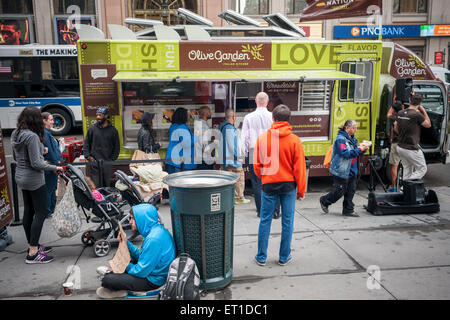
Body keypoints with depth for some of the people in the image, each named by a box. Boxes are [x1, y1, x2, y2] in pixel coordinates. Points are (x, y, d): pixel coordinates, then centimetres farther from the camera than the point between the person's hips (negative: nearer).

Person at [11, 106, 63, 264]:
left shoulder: (15, 134, 7)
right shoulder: (32, 136, -22)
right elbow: (36, 164, -23)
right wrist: (55, 168, -13)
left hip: (21, 177, 9)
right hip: (34, 179, -9)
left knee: (28, 211, 16)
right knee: (41, 213, -2)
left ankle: (32, 245, 29)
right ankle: (33, 254, 0)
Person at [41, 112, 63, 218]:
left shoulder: (47, 132, 15)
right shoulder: (44, 133, -17)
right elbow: (50, 151, -20)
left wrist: (58, 162, 17)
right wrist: (56, 165, -17)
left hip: (53, 165, 10)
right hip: (50, 166, -10)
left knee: (52, 189, 17)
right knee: (49, 190, -1)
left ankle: (51, 210, 27)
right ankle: (48, 212, 7)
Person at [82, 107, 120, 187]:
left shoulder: (113, 130, 6)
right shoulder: (92, 129, 7)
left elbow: (117, 147, 11)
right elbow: (86, 144, 12)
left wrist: (112, 159, 1)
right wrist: (88, 157, 0)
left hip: (107, 163, 1)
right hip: (94, 163, 0)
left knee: (107, 185, 6)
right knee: (95, 185, -4)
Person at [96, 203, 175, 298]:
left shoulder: (153, 239, -29)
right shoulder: (155, 230, 3)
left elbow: (141, 272, -23)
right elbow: (141, 255, 11)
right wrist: (125, 242, 1)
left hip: (154, 280, -10)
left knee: (106, 280, -14)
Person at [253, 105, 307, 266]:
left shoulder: (262, 138, -4)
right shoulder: (294, 140, -7)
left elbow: (257, 164, 3)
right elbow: (300, 167, -5)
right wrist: (301, 190, 5)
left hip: (268, 184, 1)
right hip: (288, 185, -1)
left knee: (265, 220, 10)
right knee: (287, 221, 10)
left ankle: (261, 257, 18)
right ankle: (284, 257, 20)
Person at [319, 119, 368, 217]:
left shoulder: (352, 138, 12)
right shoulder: (340, 139, -16)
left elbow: (355, 152, 20)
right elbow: (345, 153, -24)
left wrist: (363, 148, 0)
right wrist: (359, 149, -22)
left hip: (352, 170, 9)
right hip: (341, 170, -9)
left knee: (351, 191, 10)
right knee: (340, 191, 0)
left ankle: (348, 210, 20)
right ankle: (324, 201, 23)